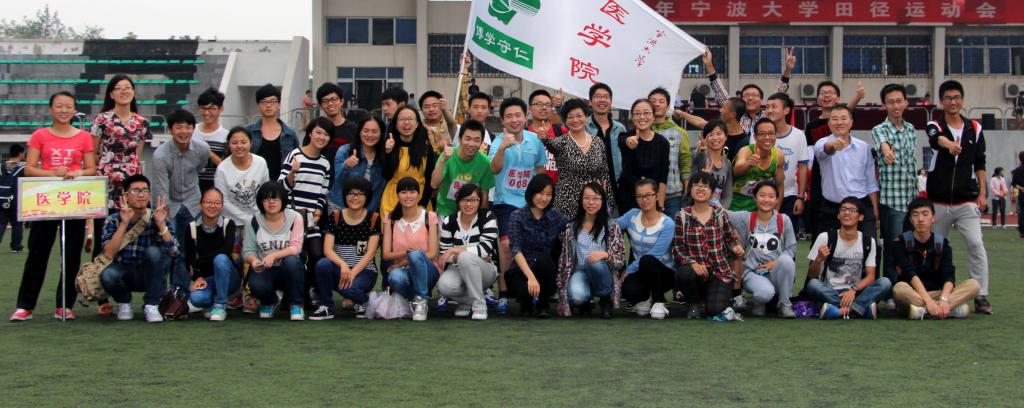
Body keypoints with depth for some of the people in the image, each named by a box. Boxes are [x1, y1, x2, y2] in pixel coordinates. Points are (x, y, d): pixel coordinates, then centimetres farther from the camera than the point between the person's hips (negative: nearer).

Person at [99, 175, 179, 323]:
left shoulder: (157, 218, -5)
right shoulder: (114, 220, -5)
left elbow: (173, 251, -18)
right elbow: (108, 254, -20)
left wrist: (161, 223, -28)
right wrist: (124, 223, -25)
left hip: (151, 274, 0)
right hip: (125, 274, 0)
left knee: (153, 251, -30)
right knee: (107, 274, -33)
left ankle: (151, 305, -14)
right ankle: (123, 302, 2)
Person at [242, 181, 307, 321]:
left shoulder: (294, 218, -7)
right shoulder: (254, 221, -2)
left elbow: (296, 247, -15)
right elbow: (248, 250, -1)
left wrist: (273, 256, -29)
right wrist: (253, 260, -25)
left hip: (288, 270, -1)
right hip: (264, 270, 1)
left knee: (291, 261, -36)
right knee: (256, 285, -33)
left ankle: (296, 305, -14)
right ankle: (270, 302, 9)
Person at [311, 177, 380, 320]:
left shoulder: (373, 218, -2)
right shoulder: (336, 216, 1)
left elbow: (370, 253, -8)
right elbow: (327, 249, -8)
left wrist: (353, 273, -22)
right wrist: (343, 265, -27)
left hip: (364, 271, -2)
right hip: (340, 269, 2)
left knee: (348, 289, -34)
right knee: (322, 264, -31)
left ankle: (363, 300, 4)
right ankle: (326, 307, -11)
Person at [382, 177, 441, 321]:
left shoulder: (429, 217, 1)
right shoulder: (391, 219, 5)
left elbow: (432, 254, -6)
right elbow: (386, 255, -2)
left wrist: (410, 257, -16)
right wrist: (407, 252, -19)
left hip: (425, 271, -1)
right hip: (401, 270, 1)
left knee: (416, 255, -35)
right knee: (395, 277, -36)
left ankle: (421, 300, -18)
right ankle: (410, 299, -4)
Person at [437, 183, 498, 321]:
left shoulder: (487, 217, -7)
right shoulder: (448, 222, 0)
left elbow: (486, 248, -18)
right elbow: (444, 255, -3)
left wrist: (457, 250, -27)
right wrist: (476, 254, -18)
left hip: (485, 270, -2)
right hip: (458, 269, 2)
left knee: (465, 257, -36)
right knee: (444, 285, -32)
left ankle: (479, 304, -21)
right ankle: (466, 301, 3)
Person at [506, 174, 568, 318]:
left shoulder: (555, 215, 6)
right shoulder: (517, 217, -7)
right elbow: (516, 250, -18)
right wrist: (531, 277, -32)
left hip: (547, 272, 3)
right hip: (521, 271, -2)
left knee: (542, 259, -31)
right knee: (527, 288, -36)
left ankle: (542, 304, -7)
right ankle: (526, 300, 5)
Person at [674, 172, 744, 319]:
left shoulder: (721, 214, 3)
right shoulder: (682, 216, 0)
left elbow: (731, 238, 13)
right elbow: (677, 247, -3)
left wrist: (736, 248, -11)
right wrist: (692, 263, -20)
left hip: (720, 272, 0)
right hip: (694, 269, 0)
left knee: (714, 309, -19)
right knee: (684, 274, -36)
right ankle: (695, 303, -1)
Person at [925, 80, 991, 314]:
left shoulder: (975, 129, 8)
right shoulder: (934, 126, 0)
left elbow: (979, 163, 14)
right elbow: (937, 139, -26)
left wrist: (982, 193, 4)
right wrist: (949, 144, -50)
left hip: (967, 201, 0)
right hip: (939, 202, 0)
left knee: (976, 245, -12)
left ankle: (981, 296, -9)